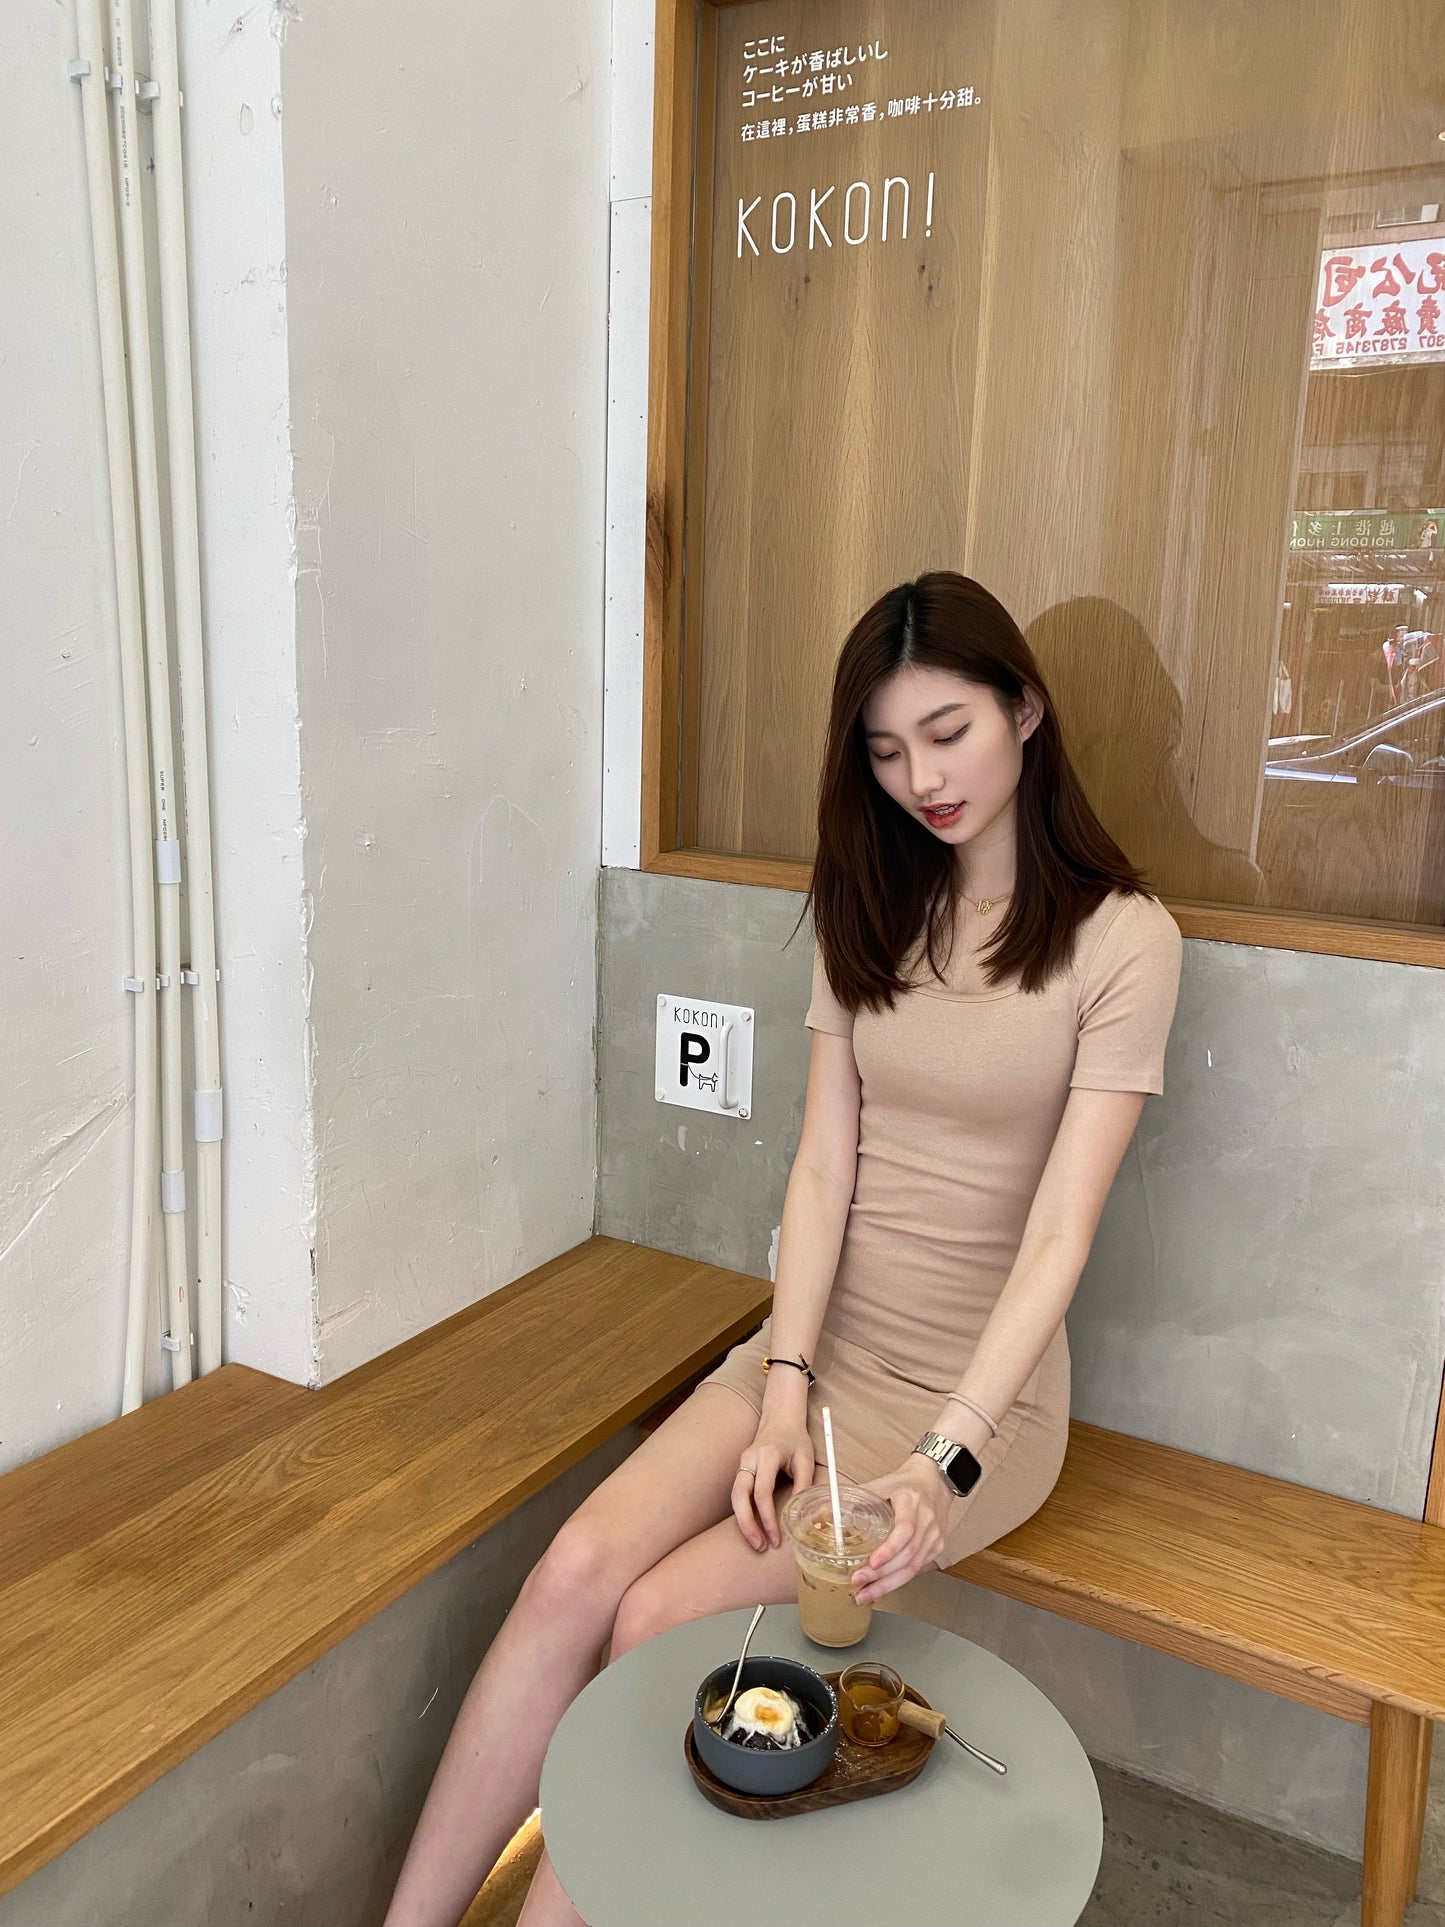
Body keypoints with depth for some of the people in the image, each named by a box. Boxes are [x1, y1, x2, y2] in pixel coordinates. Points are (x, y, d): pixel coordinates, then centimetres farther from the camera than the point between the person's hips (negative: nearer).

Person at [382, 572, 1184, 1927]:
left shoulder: (1122, 940, -11)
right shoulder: (868, 911, 5)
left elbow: (1059, 1230, -16)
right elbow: (823, 1167, -1)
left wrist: (943, 1465, -24)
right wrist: (784, 1388, -11)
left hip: (980, 1389, -4)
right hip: (824, 1346, 4)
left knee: (661, 1618, -18)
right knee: (578, 1565, -17)